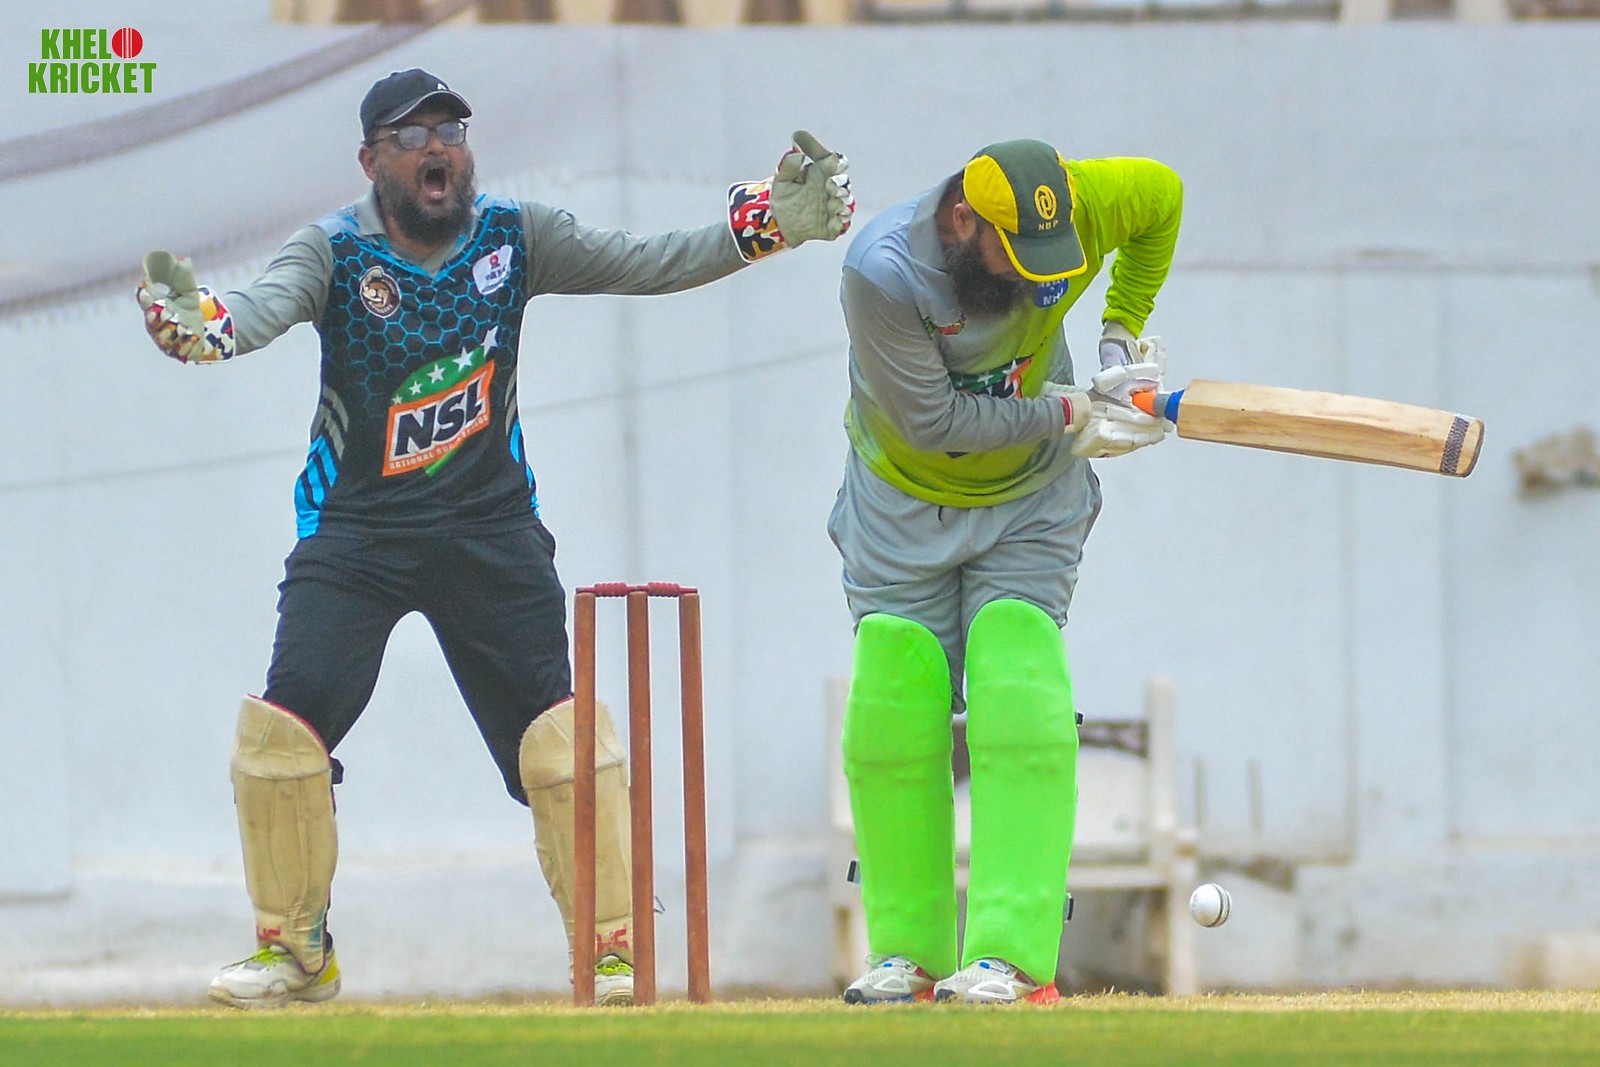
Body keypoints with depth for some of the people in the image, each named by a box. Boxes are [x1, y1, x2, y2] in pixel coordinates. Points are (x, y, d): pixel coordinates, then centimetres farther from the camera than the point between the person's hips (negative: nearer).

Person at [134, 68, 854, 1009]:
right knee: (282, 725, -10)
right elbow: (267, 307, -30)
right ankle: (296, 952, 10)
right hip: (356, 532, -1)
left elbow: (645, 264, -8)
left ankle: (616, 953, 4)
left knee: (561, 732, -8)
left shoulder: (516, 239, -3)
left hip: (491, 526, 1)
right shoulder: (336, 253, -11)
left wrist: (763, 225, -22)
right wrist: (197, 324, -54)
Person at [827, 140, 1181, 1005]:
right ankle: (908, 953, 6)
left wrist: (1121, 333, -3)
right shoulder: (881, 273, -31)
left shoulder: (1072, 211, -22)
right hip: (903, 509, -1)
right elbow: (932, 419, -27)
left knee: (1021, 706, -15)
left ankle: (1011, 955, -21)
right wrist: (1066, 417, -24)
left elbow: (1162, 194, 1)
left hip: (1028, 509, 1)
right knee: (891, 715, -6)